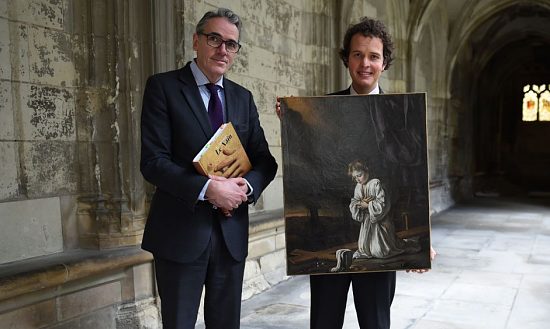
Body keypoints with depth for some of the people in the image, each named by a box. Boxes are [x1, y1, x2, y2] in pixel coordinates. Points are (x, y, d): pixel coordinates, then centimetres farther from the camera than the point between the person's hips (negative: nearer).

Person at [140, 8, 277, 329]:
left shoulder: (243, 97, 10)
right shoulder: (163, 86, -5)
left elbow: (265, 160, 9)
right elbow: (153, 161, -13)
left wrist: (247, 186, -12)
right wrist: (208, 188, -22)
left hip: (232, 233, 5)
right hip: (180, 231, -4)